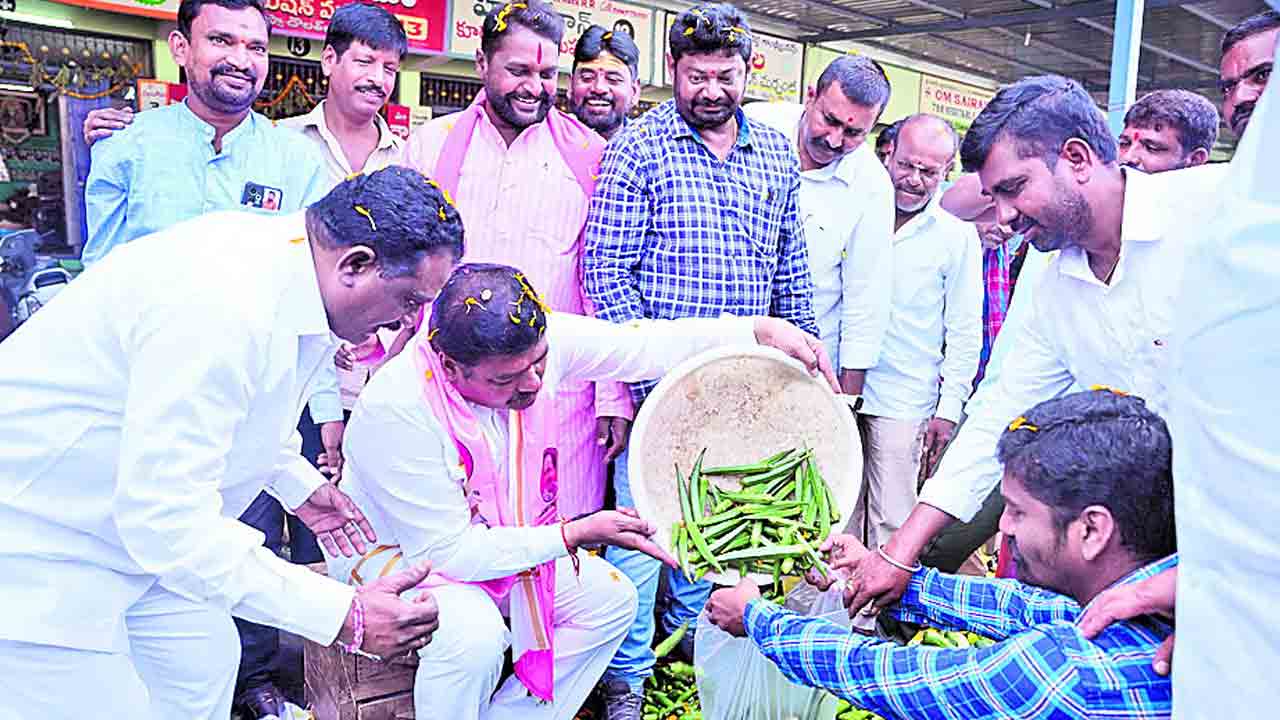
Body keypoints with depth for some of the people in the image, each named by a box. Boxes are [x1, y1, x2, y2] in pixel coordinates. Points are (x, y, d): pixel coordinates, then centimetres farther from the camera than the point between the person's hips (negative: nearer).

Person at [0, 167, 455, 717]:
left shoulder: (282, 249, -4)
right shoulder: (220, 306, -35)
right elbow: (168, 520, -35)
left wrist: (299, 484, 15)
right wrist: (341, 615, -35)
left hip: (133, 517, 9)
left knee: (203, 668, 14)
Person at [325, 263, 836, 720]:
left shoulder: (534, 341, -21)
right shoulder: (397, 409, -35)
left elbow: (645, 344, -13)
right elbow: (447, 550, -30)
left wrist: (762, 331, -24)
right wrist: (576, 534, -30)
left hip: (500, 540, 6)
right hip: (393, 552, -6)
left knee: (611, 599, -1)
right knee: (475, 634, -34)